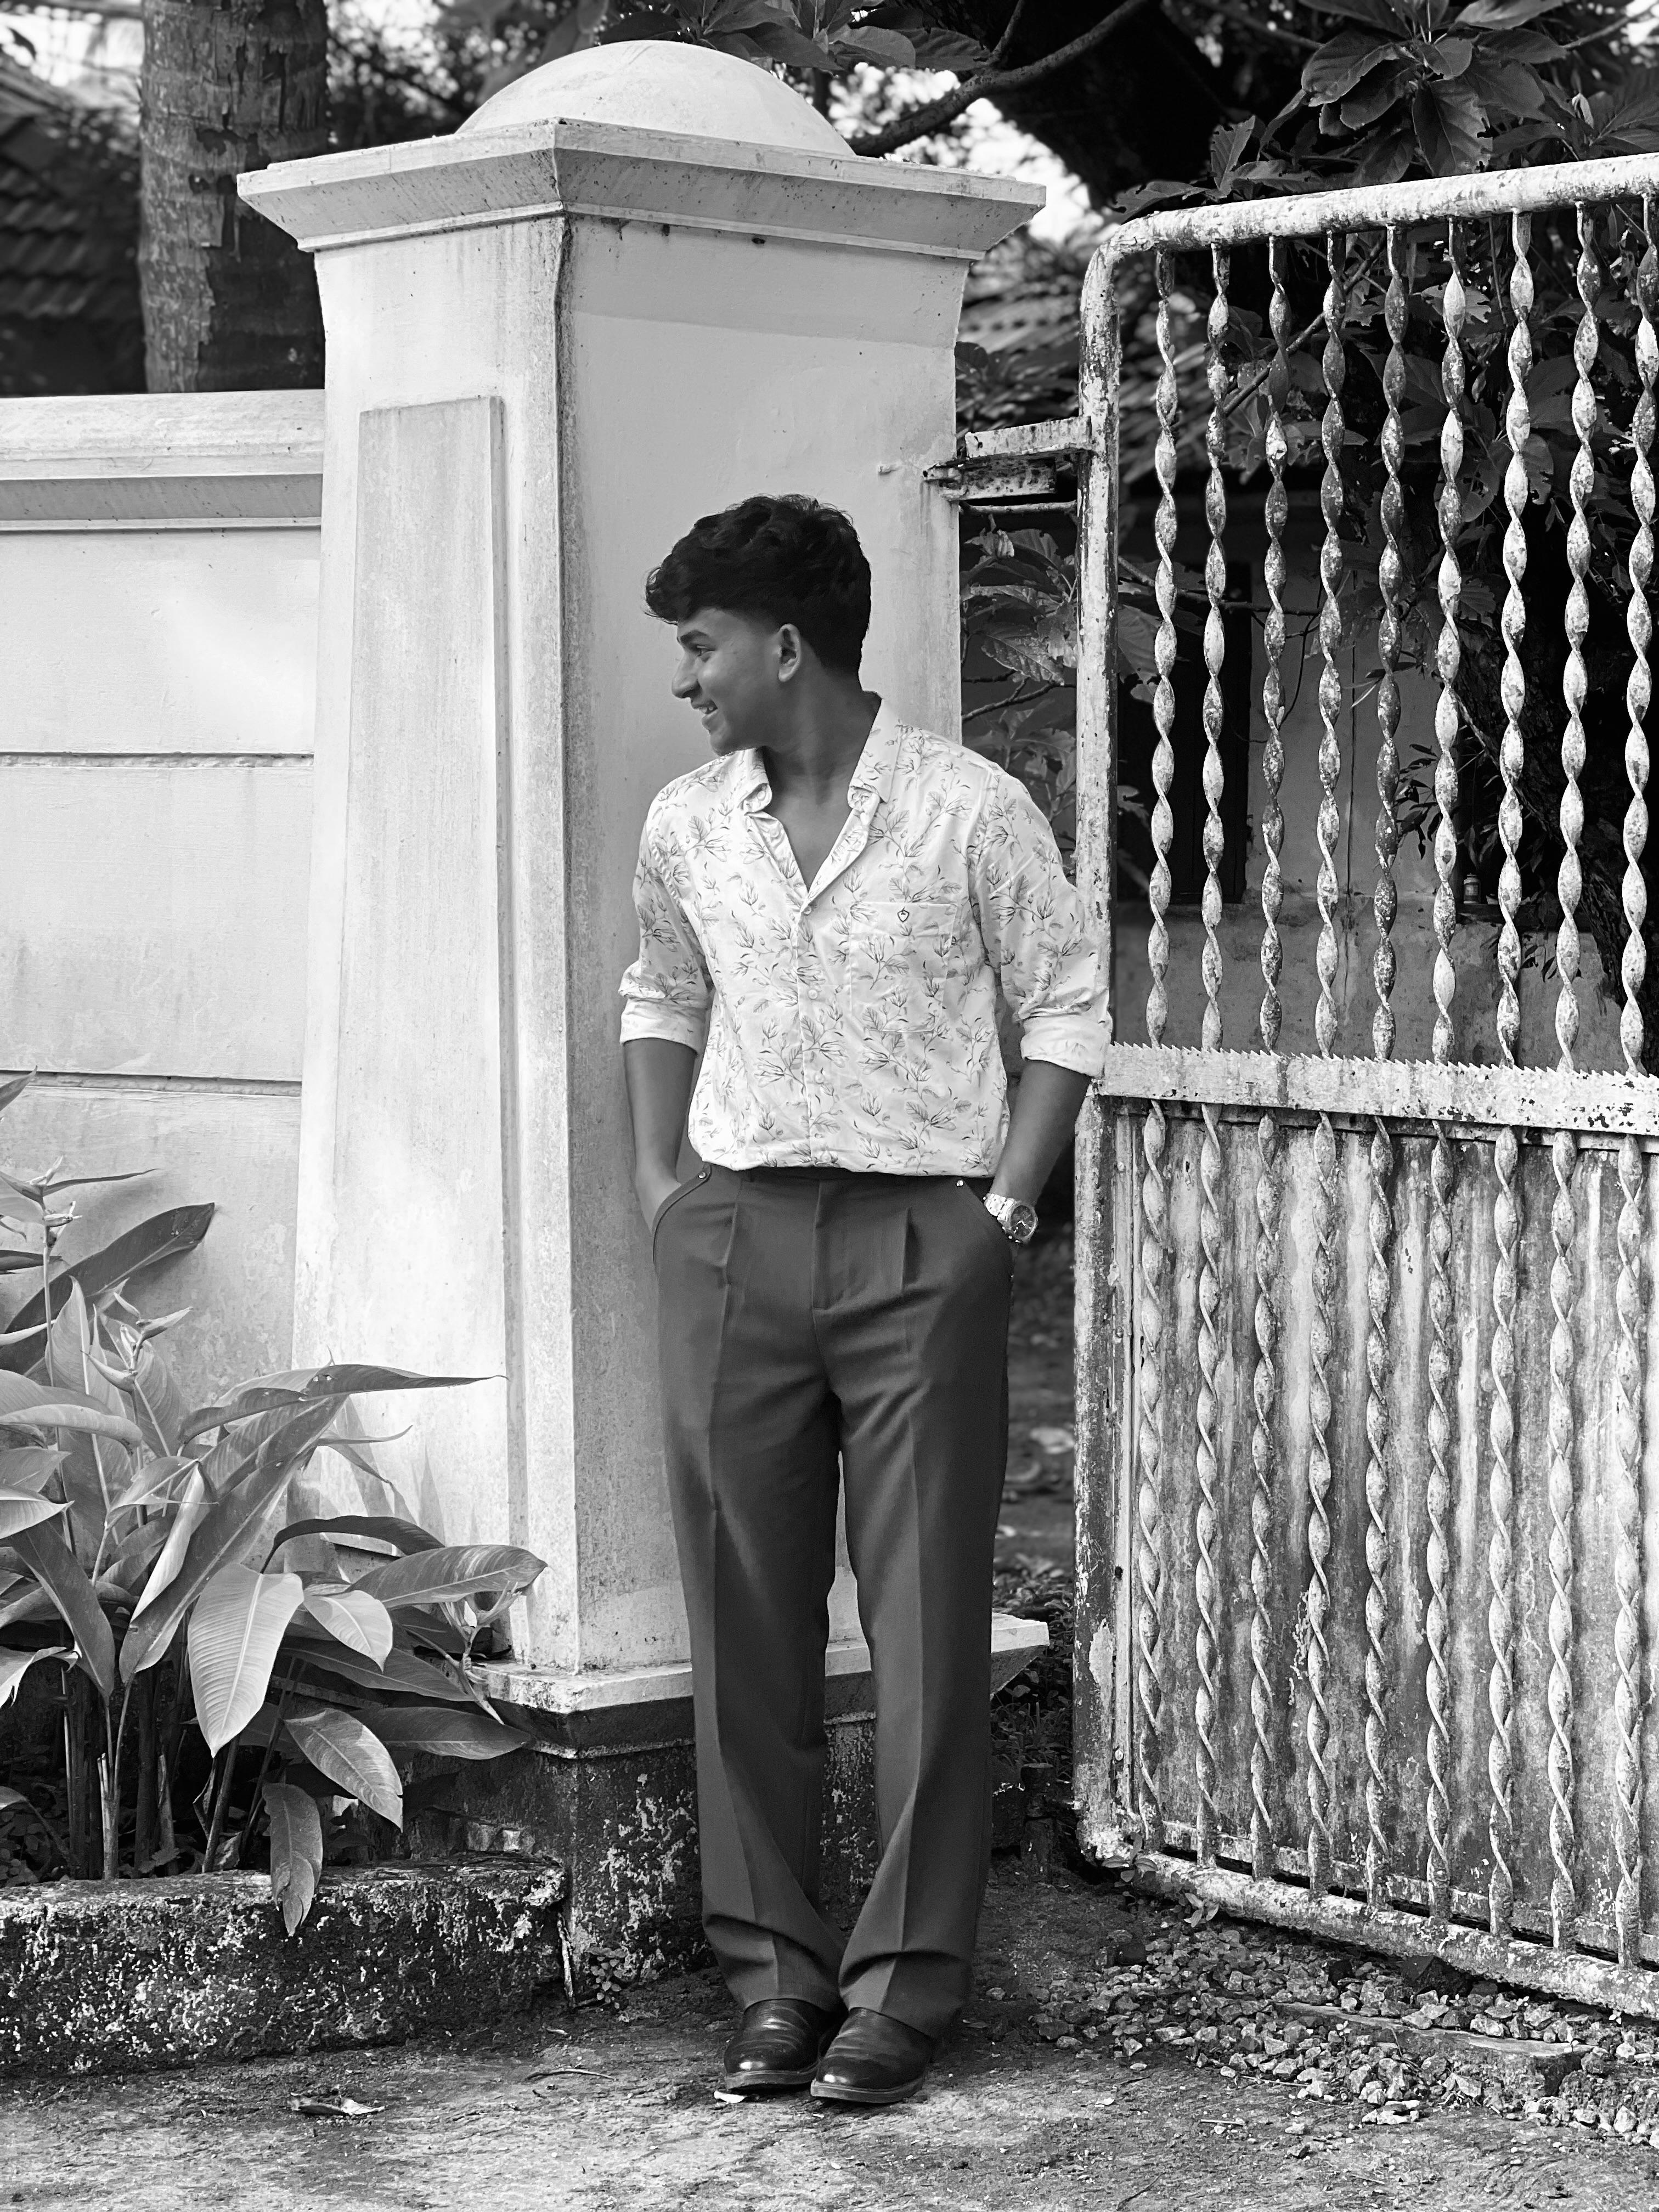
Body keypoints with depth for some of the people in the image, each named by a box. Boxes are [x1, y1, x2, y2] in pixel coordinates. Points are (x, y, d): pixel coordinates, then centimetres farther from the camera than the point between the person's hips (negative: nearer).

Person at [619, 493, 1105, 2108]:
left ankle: (906, 1979, 6)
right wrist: (657, 1179, 10)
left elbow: (1066, 1007, 1)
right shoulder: (685, 827, 6)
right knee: (744, 1617, 5)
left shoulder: (969, 811, -6)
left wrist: (1002, 1202, -5)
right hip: (733, 1236, 4)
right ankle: (776, 1966, 14)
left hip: (920, 1244, -4)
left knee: (928, 1624, -2)